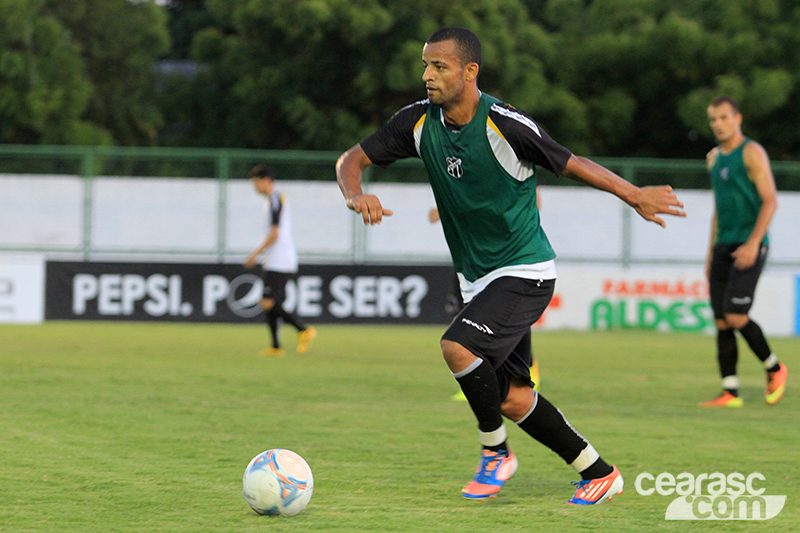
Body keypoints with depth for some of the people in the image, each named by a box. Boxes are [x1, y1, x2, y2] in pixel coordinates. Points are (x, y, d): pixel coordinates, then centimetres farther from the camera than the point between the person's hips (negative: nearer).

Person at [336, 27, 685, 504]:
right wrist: (356, 196, -21)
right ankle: (599, 474, 21)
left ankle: (496, 452, -4)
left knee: (458, 347, -26)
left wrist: (636, 196, -3)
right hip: (477, 279, 7)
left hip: (524, 272, -7)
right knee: (512, 399, 6)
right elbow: (352, 159, 1)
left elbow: (572, 164, -9)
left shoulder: (506, 125, -20)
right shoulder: (419, 122, -4)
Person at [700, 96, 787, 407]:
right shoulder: (714, 158, 17)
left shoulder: (752, 153, -6)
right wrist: (711, 253, 23)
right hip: (724, 246, 7)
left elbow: (770, 201, -12)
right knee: (722, 322, 1)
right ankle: (730, 393, 4)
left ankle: (774, 369, 6)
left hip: (749, 246, -7)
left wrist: (753, 243, -22)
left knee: (736, 316, -16)